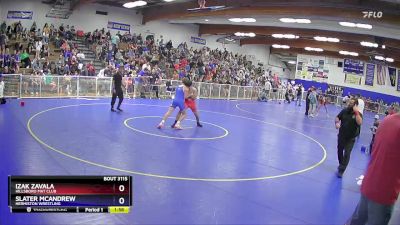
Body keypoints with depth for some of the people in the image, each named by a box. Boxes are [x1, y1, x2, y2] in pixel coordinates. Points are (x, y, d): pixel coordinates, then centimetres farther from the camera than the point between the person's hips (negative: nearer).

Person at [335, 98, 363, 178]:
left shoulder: (358, 114, -12)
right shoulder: (344, 111, -3)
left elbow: (359, 123, -30)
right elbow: (337, 118, 4)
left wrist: (356, 112, -31)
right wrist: (337, 122, -17)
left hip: (351, 138, -4)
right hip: (341, 135, 4)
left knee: (346, 154, -8)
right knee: (339, 151, 20)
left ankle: (341, 170, -4)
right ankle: (341, 164, 45)